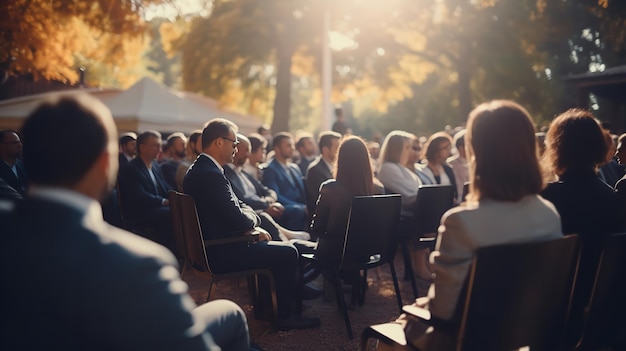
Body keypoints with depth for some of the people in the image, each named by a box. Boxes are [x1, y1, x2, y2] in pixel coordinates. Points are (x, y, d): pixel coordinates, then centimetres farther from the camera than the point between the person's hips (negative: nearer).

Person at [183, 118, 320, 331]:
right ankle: (287, 315, 11)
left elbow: (236, 206, 12)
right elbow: (237, 218, -25)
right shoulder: (210, 175, -24)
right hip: (219, 253, -11)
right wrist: (253, 221, -3)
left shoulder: (199, 169, 10)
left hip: (209, 246, 11)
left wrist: (251, 224, -5)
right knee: (287, 253, -3)